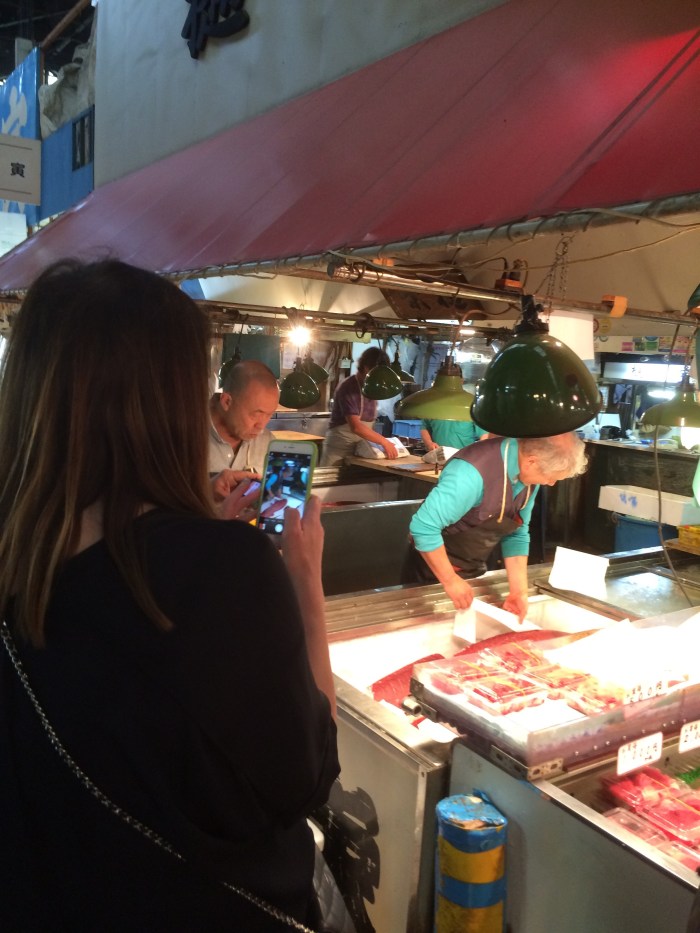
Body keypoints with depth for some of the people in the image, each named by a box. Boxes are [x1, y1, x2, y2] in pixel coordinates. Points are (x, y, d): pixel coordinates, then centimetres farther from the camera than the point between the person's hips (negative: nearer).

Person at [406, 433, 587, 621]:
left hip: (475, 569, 7)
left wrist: (519, 591, -8)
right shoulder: (473, 472, -34)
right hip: (436, 567, -7)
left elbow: (516, 534, -1)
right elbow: (424, 527, -34)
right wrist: (450, 581, -27)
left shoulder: (529, 473, -9)